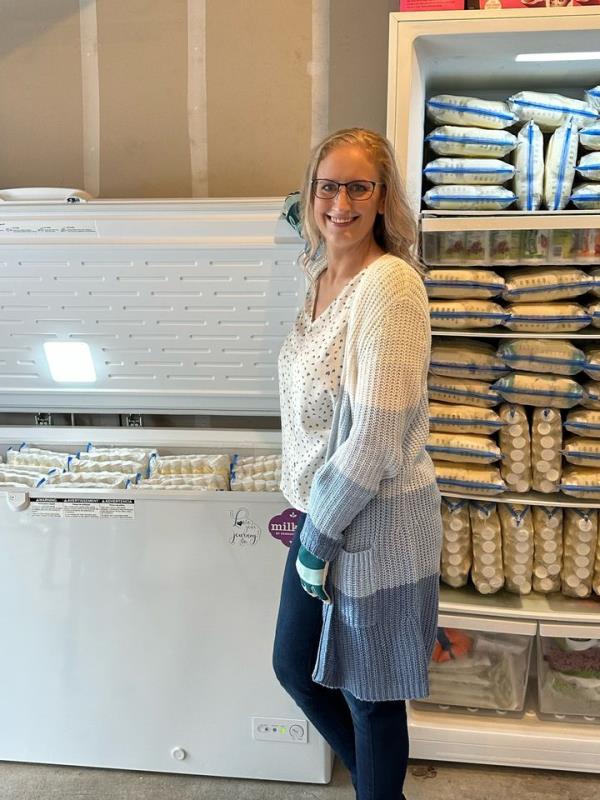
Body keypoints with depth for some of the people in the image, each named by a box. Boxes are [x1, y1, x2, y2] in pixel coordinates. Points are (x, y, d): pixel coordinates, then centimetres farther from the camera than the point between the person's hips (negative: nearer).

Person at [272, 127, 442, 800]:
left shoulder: (390, 284, -21)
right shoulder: (323, 275, 5)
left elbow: (376, 436, -22)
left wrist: (321, 531, -15)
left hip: (376, 522, -9)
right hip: (320, 514, 9)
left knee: (370, 695, 12)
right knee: (294, 668, 22)